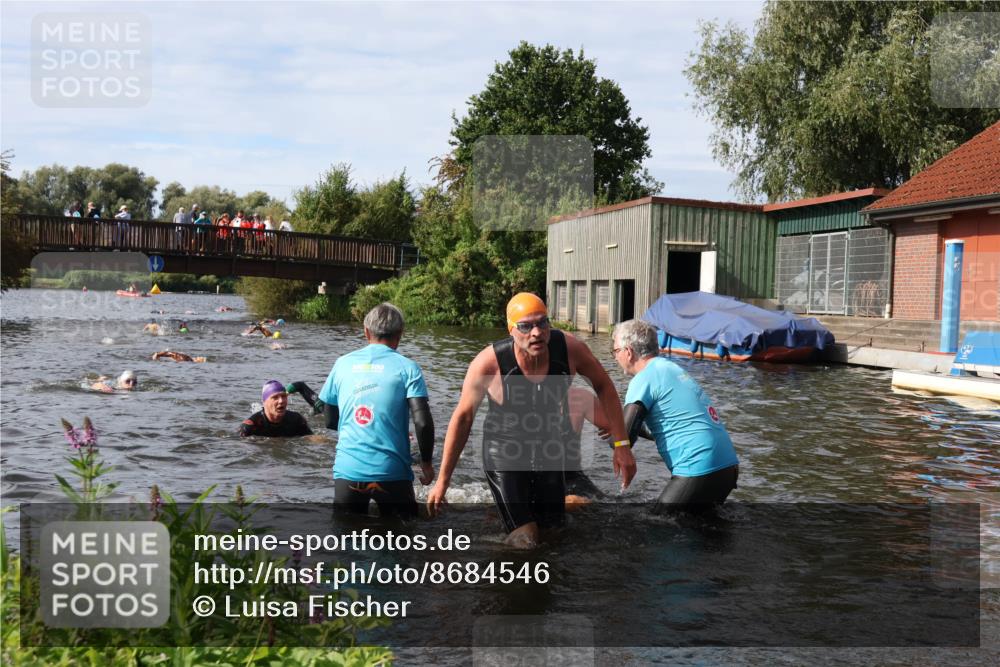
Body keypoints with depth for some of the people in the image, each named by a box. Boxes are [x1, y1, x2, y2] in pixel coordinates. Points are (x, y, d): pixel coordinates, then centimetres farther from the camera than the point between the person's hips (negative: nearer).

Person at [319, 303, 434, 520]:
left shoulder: (343, 364, 7)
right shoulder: (407, 368, -3)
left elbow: (330, 420, 12)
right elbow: (422, 422, -12)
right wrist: (426, 462, 1)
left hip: (347, 471, 2)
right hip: (391, 473, -2)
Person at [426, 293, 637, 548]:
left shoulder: (569, 349, -21)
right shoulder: (489, 363, -26)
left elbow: (604, 386, -3)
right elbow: (463, 418, -12)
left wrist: (621, 445, -6)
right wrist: (442, 481, -7)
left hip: (551, 449, 3)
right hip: (505, 452, -3)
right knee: (525, 539, -13)